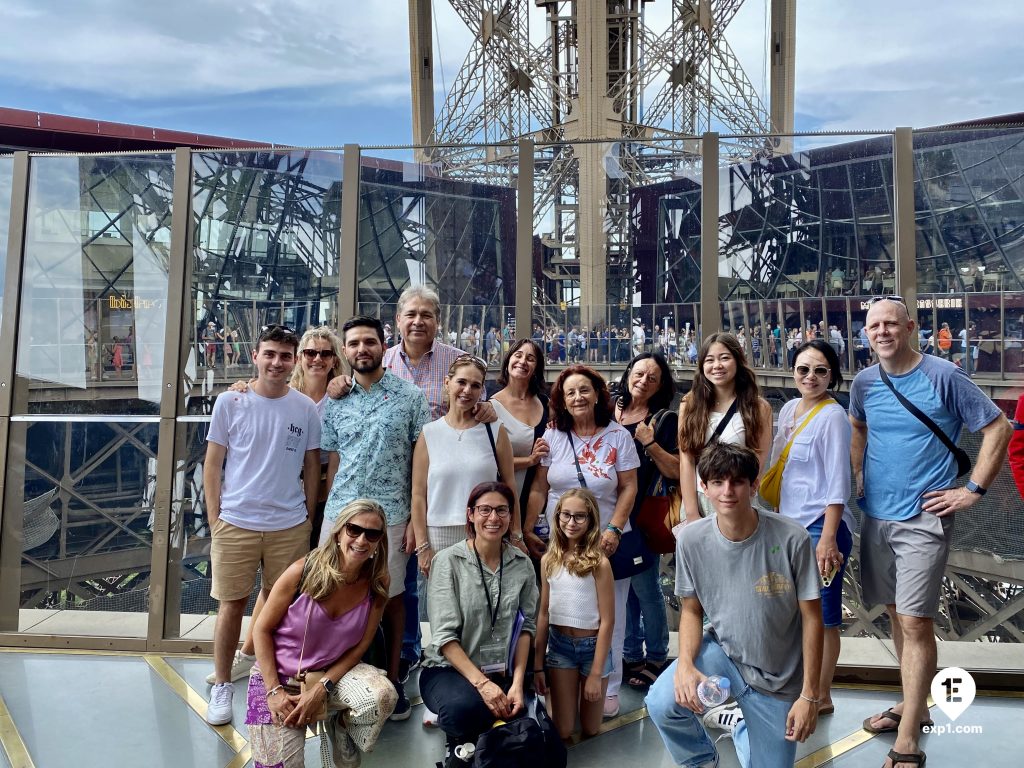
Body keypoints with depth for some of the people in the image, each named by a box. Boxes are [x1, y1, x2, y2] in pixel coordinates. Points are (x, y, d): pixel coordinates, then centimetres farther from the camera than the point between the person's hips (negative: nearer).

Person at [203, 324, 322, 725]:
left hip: (289, 526, 1)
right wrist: (215, 519, -1)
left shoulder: (306, 408, 1)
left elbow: (312, 467, 7)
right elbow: (212, 464, 2)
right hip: (235, 522, -1)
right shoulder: (230, 402, -2)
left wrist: (308, 519, 6)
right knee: (232, 602, 7)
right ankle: (222, 686, 23)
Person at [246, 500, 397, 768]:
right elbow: (262, 630, -10)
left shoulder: (377, 585, -13)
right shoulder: (303, 571, -19)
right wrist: (274, 692, -15)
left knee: (383, 696, -28)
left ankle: (341, 725, 5)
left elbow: (360, 646, -7)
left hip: (332, 673, 1)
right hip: (278, 677, -1)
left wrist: (321, 689, -19)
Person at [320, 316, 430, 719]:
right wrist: (330, 511, 5)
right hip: (339, 514, 3)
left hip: (390, 515, -2)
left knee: (390, 596, 8)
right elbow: (333, 462, 11)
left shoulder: (411, 396, -2)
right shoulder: (334, 402, 8)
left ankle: (393, 676, 25)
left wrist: (417, 518, -7)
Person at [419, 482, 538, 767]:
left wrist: (517, 682, -10)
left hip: (502, 673, 4)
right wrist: (481, 682, -23)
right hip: (448, 669, -3)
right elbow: (444, 635, -15)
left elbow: (527, 626, 2)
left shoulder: (522, 564, 1)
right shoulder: (448, 561, -11)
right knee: (466, 707, -37)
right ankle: (459, 745, 1)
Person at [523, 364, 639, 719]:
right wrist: (527, 530, -1)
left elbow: (628, 487, -3)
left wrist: (614, 530, -13)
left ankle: (608, 688, 20)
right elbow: (539, 488, 4)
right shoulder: (553, 436, 2)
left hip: (605, 542, -1)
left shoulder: (618, 436, -2)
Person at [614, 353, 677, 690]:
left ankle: (656, 656, 21)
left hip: (642, 516, -5)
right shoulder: (609, 413, 7)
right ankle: (631, 654, 28)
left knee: (645, 587, 3)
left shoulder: (665, 420, -3)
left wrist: (650, 443, -18)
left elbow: (675, 471, -8)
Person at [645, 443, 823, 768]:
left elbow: (811, 618, -12)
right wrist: (685, 663, -21)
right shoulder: (691, 539, -14)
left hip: (777, 679, 0)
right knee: (661, 704, -27)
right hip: (721, 652, 1)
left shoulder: (791, 538, -22)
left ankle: (745, 732, 45)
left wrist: (809, 695, -9)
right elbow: (691, 610, -2)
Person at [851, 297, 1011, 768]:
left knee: (915, 622, -8)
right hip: (876, 517, 6)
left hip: (923, 519, -5)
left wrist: (973, 490, -9)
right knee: (896, 614, 15)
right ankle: (913, 706, 33)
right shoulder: (864, 383, 5)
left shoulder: (943, 376, -9)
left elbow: (998, 428, -5)